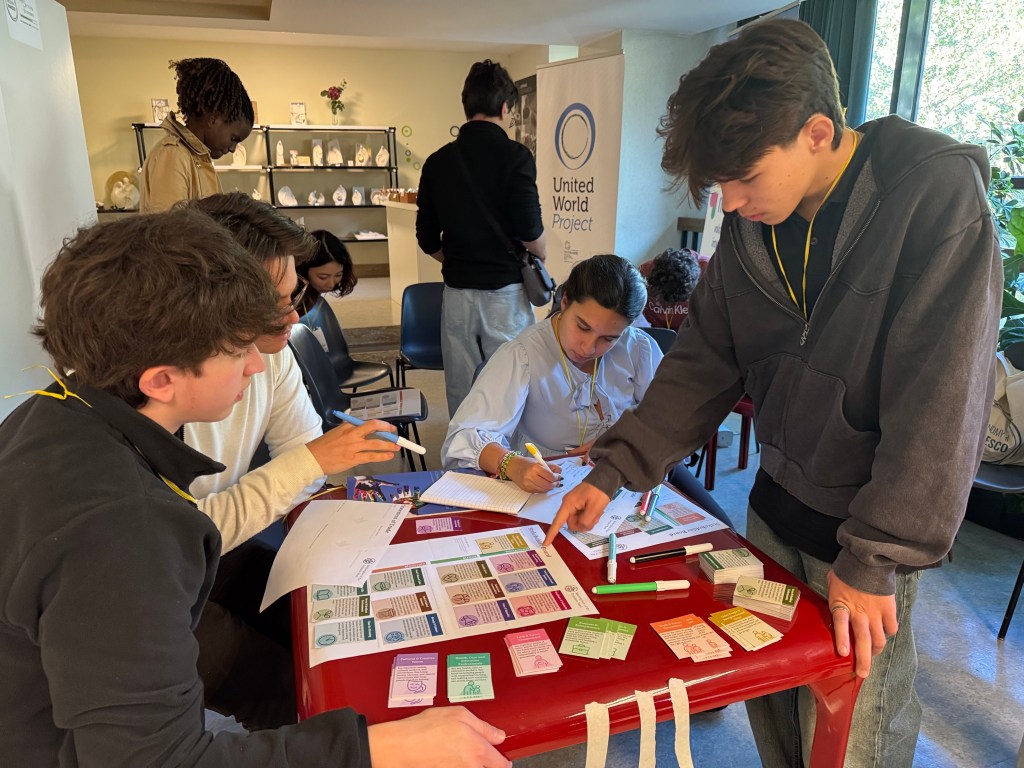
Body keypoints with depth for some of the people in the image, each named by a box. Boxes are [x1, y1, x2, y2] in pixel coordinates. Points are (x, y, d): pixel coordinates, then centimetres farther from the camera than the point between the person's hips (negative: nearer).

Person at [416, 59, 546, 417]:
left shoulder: (437, 162, 6)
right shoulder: (514, 156, -8)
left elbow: (427, 240, 8)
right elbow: (530, 230, -13)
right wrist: (542, 255, 7)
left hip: (457, 291, 4)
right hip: (505, 291, -4)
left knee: (460, 392, 13)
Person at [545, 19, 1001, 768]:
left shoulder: (939, 194, -20)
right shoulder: (751, 224, -3)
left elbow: (942, 401, -21)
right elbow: (705, 360, 0)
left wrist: (874, 560, -18)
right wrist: (614, 471, -6)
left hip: (868, 528, -4)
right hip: (776, 507, 5)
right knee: (767, 704, 18)